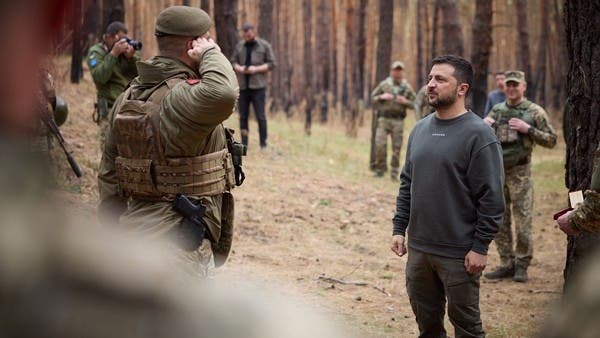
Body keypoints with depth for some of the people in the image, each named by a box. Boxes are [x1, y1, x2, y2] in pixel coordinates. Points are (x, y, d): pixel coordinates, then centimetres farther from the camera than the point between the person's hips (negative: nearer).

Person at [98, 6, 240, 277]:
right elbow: (222, 94, -42)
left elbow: (109, 174, 14)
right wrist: (211, 53, -20)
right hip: (180, 246, -9)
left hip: (137, 232, 9)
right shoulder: (182, 99, -17)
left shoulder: (129, 98, 10)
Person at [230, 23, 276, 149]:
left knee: (260, 116, -5)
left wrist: (256, 69, -12)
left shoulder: (264, 45, 2)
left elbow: (272, 63, 0)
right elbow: (233, 61, 15)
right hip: (242, 86, 3)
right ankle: (244, 144, 12)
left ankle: (263, 144, 1)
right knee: (243, 116, 6)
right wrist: (239, 68, -7)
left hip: (258, 86, -3)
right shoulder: (239, 46, 11)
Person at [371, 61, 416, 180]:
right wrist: (381, 97, -10)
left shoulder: (407, 88, 7)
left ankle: (394, 172, 8)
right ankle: (380, 168, 6)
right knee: (380, 144, -9)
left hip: (398, 121, 0)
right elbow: (373, 97, 10)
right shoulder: (384, 84, 6)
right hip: (384, 119, 0)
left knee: (397, 147, 1)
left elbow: (414, 104, 10)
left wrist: (405, 102, -10)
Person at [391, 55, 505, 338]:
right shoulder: (420, 129, 9)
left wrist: (480, 247, -16)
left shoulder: (478, 134, -12)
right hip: (418, 248, 6)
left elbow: (491, 198, -14)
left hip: (458, 254, -6)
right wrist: (399, 228, 8)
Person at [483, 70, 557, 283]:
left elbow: (551, 140, -5)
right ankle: (507, 264, 17)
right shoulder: (496, 110, 11)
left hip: (519, 173, -5)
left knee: (523, 221, -4)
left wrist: (528, 129, -15)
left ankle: (522, 265, 7)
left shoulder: (535, 112, -2)